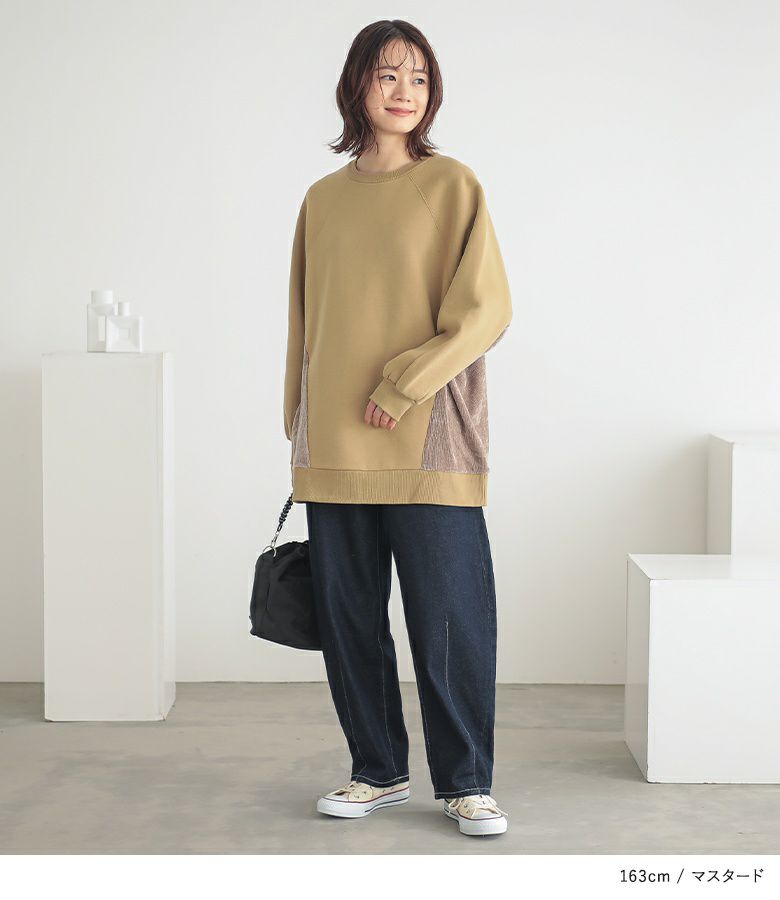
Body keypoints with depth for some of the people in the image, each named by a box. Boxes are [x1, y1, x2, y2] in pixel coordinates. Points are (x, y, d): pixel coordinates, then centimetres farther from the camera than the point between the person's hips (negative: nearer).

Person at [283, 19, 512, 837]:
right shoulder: (323, 200, 13)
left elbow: (485, 310, -6)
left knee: (449, 616, -3)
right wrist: (300, 428, 14)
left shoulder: (452, 186, 1)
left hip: (428, 445, -4)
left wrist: (405, 383, -13)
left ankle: (464, 781, 10)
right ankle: (378, 771, 22)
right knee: (348, 616, 8)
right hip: (335, 451, 4)